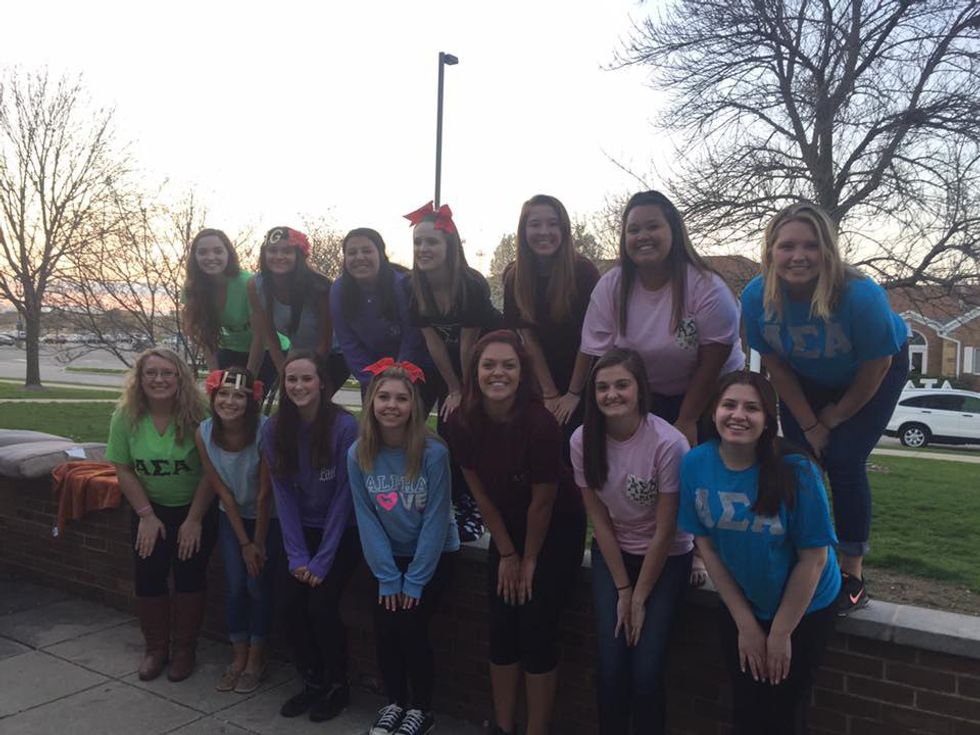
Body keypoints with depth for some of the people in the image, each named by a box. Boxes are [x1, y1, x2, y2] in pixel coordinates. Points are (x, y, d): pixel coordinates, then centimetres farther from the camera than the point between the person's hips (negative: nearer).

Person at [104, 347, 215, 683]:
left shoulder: (197, 415, -22)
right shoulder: (126, 416, -12)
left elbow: (210, 472, -18)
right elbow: (124, 470, -6)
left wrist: (194, 519, -15)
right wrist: (146, 515, -10)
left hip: (195, 509, -2)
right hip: (150, 509, 3)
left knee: (189, 576, -1)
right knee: (147, 576, 0)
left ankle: (185, 650, 18)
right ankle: (156, 648, 21)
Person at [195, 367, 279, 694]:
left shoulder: (265, 430, -28)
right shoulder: (204, 433, -17)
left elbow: (264, 494, -20)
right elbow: (222, 490, -10)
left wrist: (258, 542, -11)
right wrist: (244, 543, -8)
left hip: (268, 517, -3)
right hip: (232, 516, 3)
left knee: (258, 584, -3)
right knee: (234, 585, 1)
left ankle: (256, 659, 17)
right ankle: (238, 657, 21)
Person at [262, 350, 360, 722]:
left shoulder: (344, 426, -20)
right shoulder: (274, 428, -9)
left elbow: (343, 495, -17)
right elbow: (283, 494, -6)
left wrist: (322, 559, -16)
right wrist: (297, 555, -11)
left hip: (342, 531, -3)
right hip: (302, 531, 4)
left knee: (320, 605, -14)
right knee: (291, 604, -9)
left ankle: (338, 686, 10)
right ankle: (313, 682, 15)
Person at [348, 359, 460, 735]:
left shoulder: (434, 453, -23)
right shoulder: (358, 454, -14)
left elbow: (435, 520, -18)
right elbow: (367, 518, -9)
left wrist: (415, 580, -15)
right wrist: (387, 577, -10)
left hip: (434, 554, -3)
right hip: (389, 556, 3)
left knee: (410, 625, -10)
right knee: (384, 626, -4)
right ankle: (395, 702, 21)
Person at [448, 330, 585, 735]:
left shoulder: (540, 423, -29)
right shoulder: (462, 423, -15)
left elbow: (542, 502, -19)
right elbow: (481, 494, -5)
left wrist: (529, 560, -8)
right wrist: (507, 553, 0)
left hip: (556, 531, -4)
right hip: (507, 529, 5)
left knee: (536, 631, -3)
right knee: (501, 628, 7)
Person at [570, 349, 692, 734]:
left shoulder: (668, 443, -25)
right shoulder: (583, 440, -15)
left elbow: (664, 532, -16)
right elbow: (598, 518, -7)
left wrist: (640, 597, -10)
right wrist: (622, 590, -7)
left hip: (666, 558, -2)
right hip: (611, 554, 3)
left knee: (646, 671, -9)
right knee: (611, 666, -6)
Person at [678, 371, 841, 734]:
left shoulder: (796, 470, -26)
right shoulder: (695, 464, -16)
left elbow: (814, 557, -19)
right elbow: (706, 545, -8)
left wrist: (780, 633, -12)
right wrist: (745, 623, -5)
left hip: (804, 611, -3)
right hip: (739, 608, 3)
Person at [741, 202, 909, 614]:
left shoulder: (861, 295, -37)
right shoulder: (757, 297, -28)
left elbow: (876, 366, -20)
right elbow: (775, 365, -13)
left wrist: (836, 415, -8)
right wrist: (809, 425, -10)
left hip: (873, 375, -3)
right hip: (805, 381, 3)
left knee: (844, 461, -13)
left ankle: (852, 576, 0)